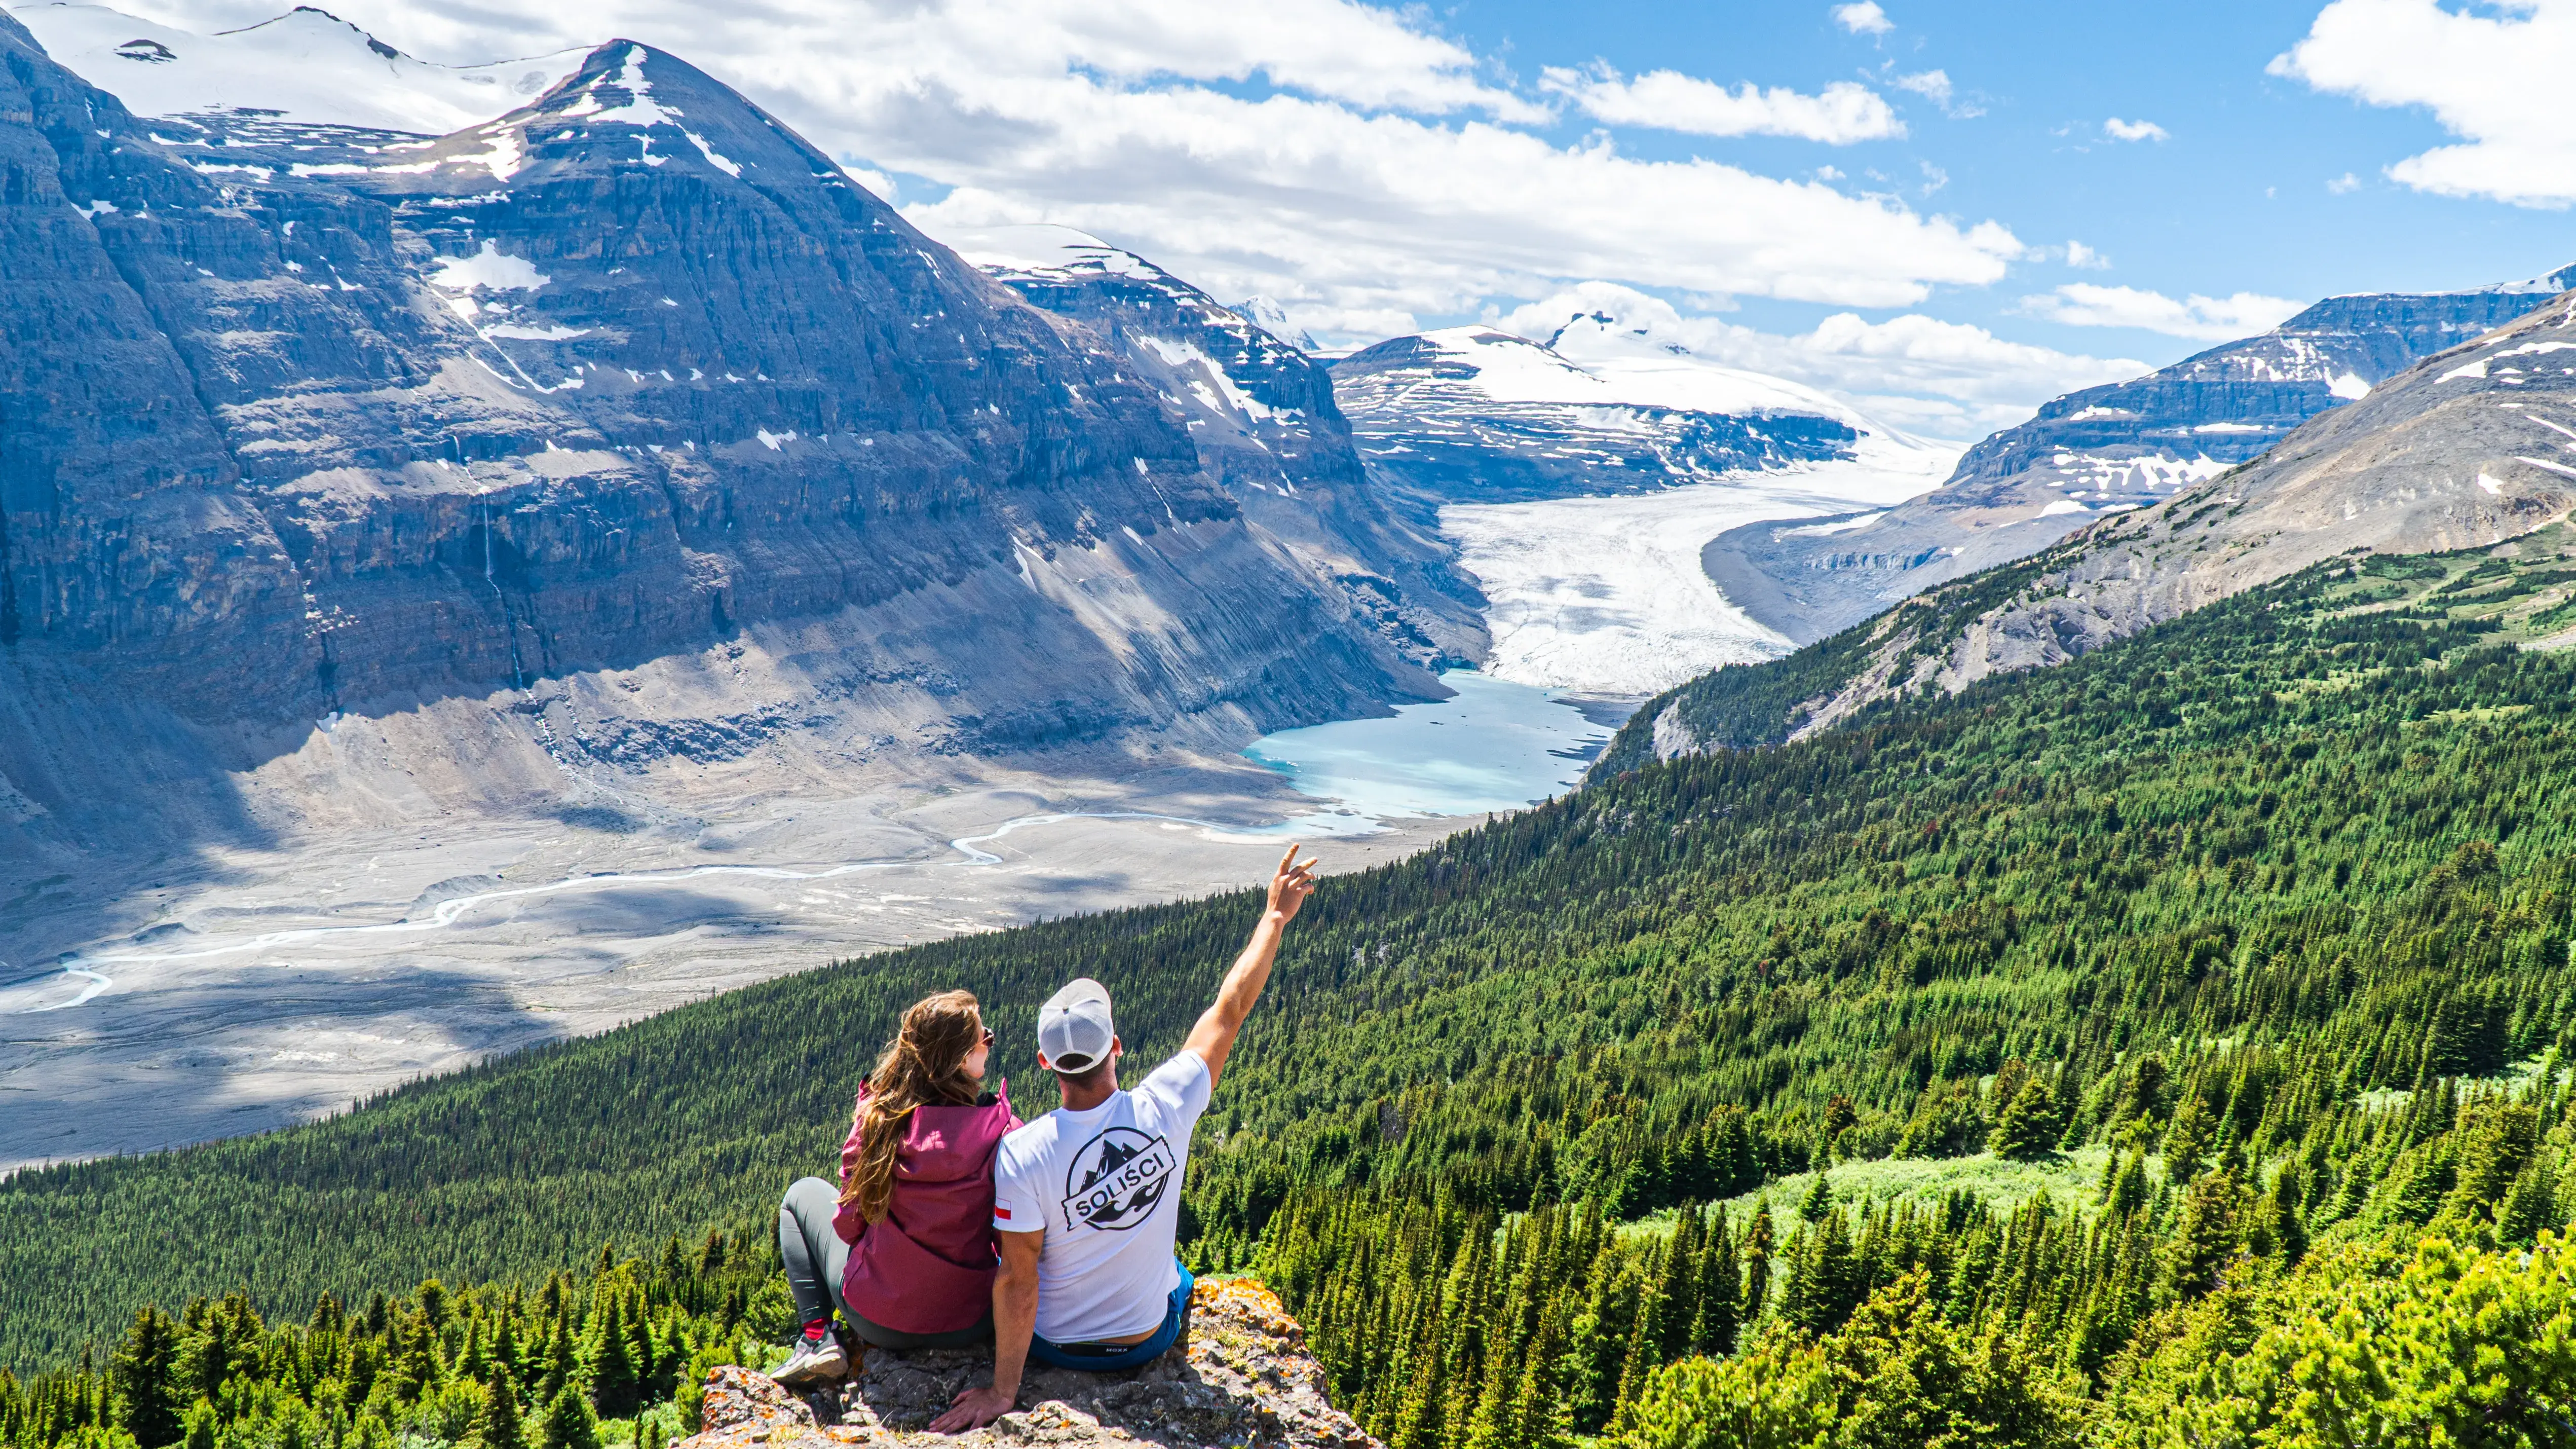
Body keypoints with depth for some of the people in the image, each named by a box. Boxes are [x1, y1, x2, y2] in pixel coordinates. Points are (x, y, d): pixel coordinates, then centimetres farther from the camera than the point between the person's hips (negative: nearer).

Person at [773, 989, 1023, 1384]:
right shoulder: (1001, 1129, -19)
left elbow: (849, 1225, -5)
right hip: (971, 1326, 0)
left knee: (803, 1193, 24)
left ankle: (818, 1339, 13)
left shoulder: (876, 1115, -16)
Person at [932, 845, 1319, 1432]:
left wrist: (1002, 1392, -9)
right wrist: (1275, 916, 1)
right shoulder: (1165, 1109, -23)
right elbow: (1230, 1009, -11)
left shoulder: (1021, 1153, -28)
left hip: (1055, 1347, -2)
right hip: (1151, 1340, 2)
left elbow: (1017, 1282, -22)